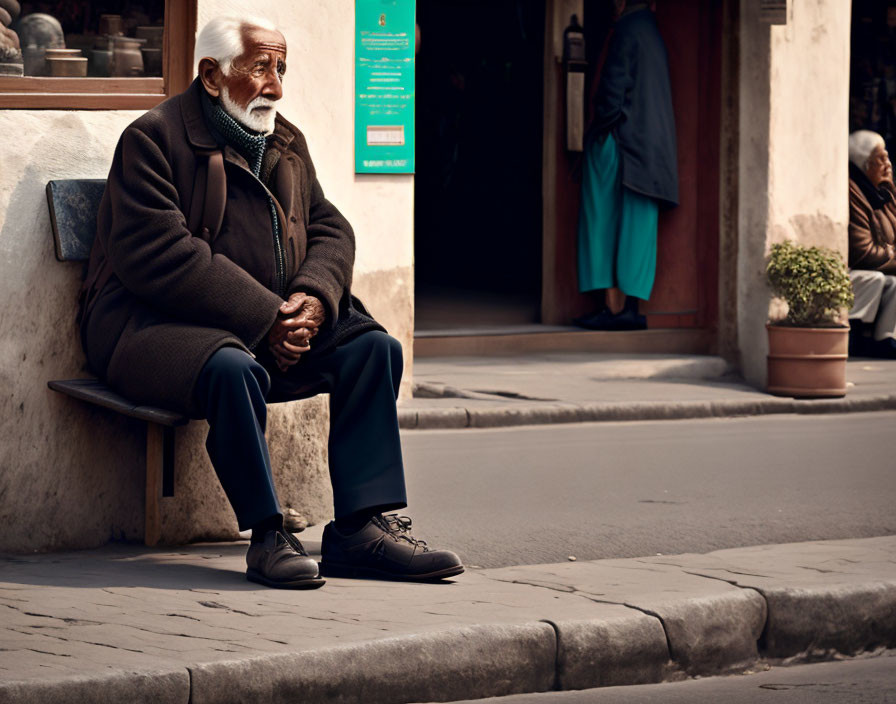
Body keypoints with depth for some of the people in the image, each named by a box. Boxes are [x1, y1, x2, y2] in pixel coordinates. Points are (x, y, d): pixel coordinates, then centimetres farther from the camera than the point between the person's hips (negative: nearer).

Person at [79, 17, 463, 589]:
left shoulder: (287, 144, 15)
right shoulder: (152, 140, -11)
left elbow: (330, 231, 13)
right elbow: (161, 257, -21)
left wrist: (314, 297, -12)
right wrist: (264, 319, -25)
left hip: (275, 321, 8)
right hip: (155, 322, -8)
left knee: (375, 348, -10)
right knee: (233, 369, -38)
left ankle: (360, 529, -14)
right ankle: (267, 536, -26)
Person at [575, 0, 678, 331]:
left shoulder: (626, 31, -10)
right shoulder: (653, 34, 16)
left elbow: (613, 87, -16)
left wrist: (601, 129, -7)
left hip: (619, 142, -8)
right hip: (651, 150, 8)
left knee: (607, 225, -3)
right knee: (636, 227, 6)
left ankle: (615, 306, -9)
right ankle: (629, 307, 3)